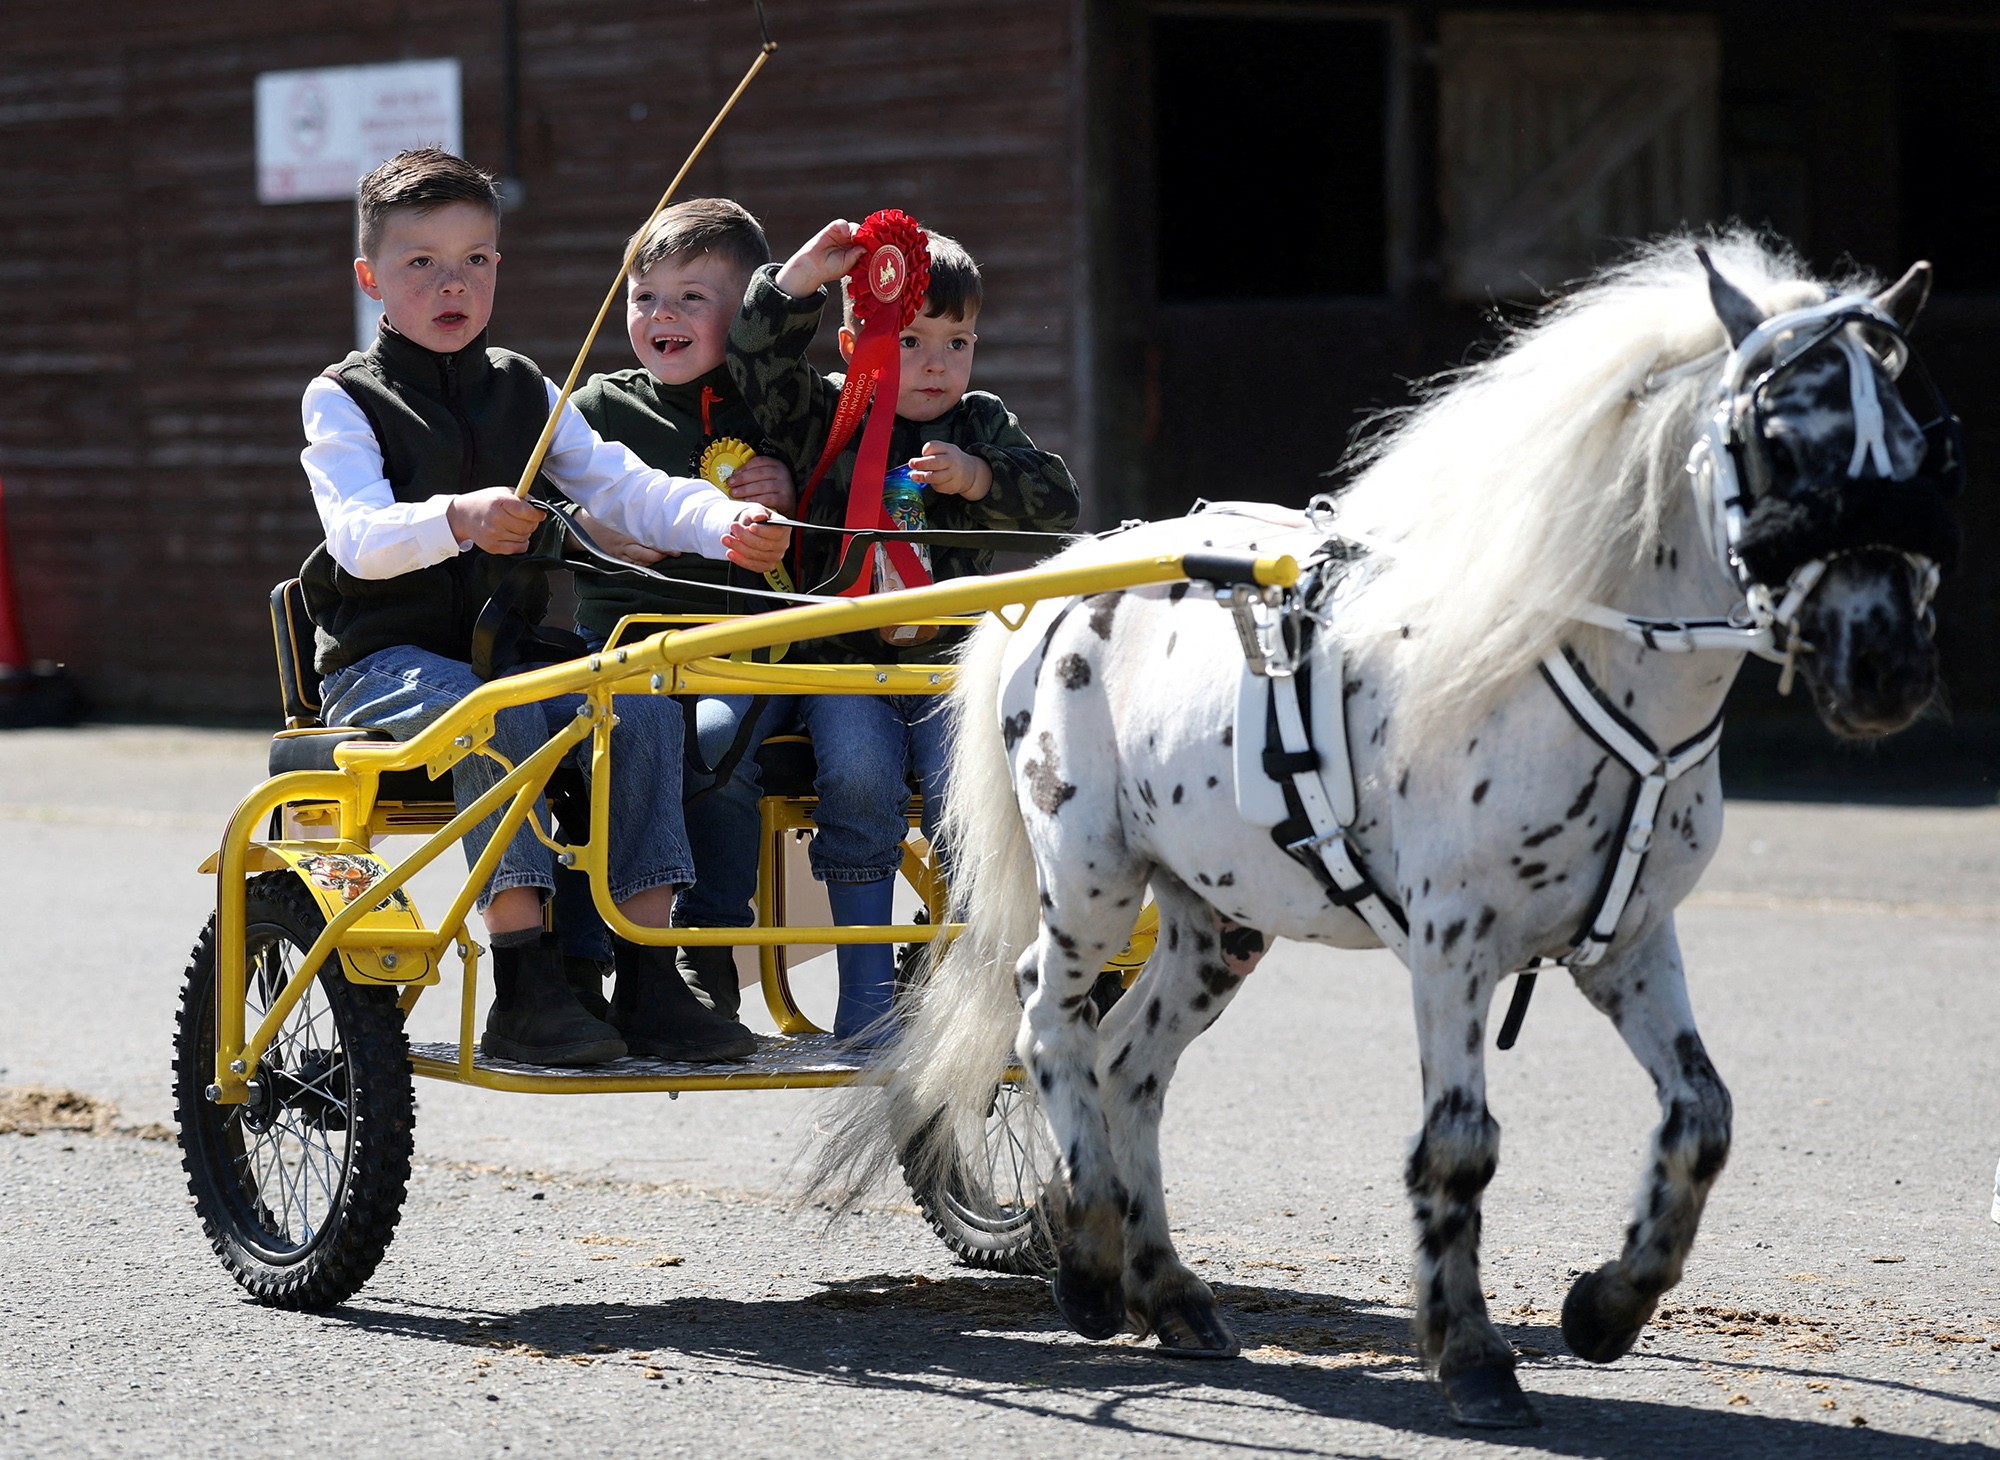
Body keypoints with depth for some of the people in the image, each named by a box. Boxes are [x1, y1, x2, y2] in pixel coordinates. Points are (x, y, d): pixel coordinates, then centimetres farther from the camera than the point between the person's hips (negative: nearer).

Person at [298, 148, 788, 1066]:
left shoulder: (524, 394, 14)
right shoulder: (344, 401, -2)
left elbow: (624, 489, 1)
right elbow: (358, 537, -19)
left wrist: (726, 524, -19)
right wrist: (457, 519, -40)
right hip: (384, 662, -5)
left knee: (640, 705, -22)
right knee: (497, 712, -35)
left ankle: (648, 982, -22)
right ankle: (525, 988, -36)